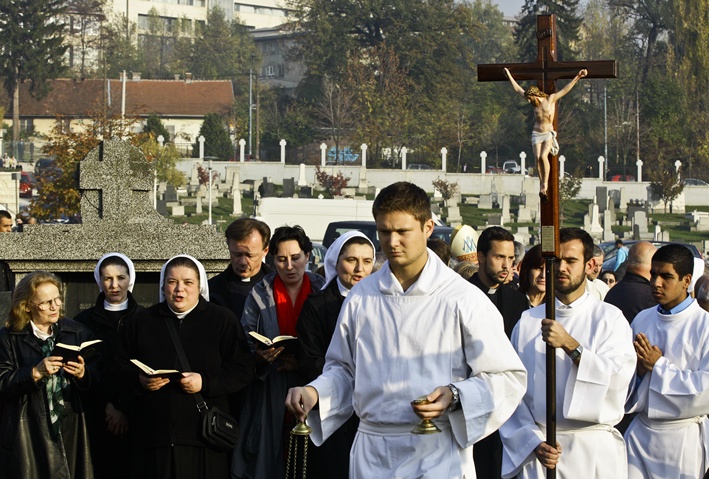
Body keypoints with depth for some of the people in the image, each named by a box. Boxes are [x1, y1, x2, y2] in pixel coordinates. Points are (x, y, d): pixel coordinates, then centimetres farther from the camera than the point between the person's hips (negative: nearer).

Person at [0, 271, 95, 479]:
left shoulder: (77, 333, 9)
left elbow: (96, 379, 7)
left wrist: (83, 374, -14)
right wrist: (35, 373, -20)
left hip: (70, 430, 2)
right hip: (29, 436, -2)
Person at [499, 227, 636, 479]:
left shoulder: (609, 318, 1)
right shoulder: (528, 320, 6)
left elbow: (619, 377, -14)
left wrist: (570, 345, -23)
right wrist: (533, 441, -9)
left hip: (594, 450, -1)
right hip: (537, 448, 1)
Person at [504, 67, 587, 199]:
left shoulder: (551, 99, -4)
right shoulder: (535, 102, 6)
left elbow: (566, 89, -8)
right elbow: (518, 89, 15)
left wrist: (577, 77, -15)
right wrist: (509, 76, 20)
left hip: (549, 134, -3)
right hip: (536, 134, 3)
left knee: (543, 156, -23)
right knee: (538, 158, -12)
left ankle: (545, 182, -15)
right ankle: (541, 184, -4)